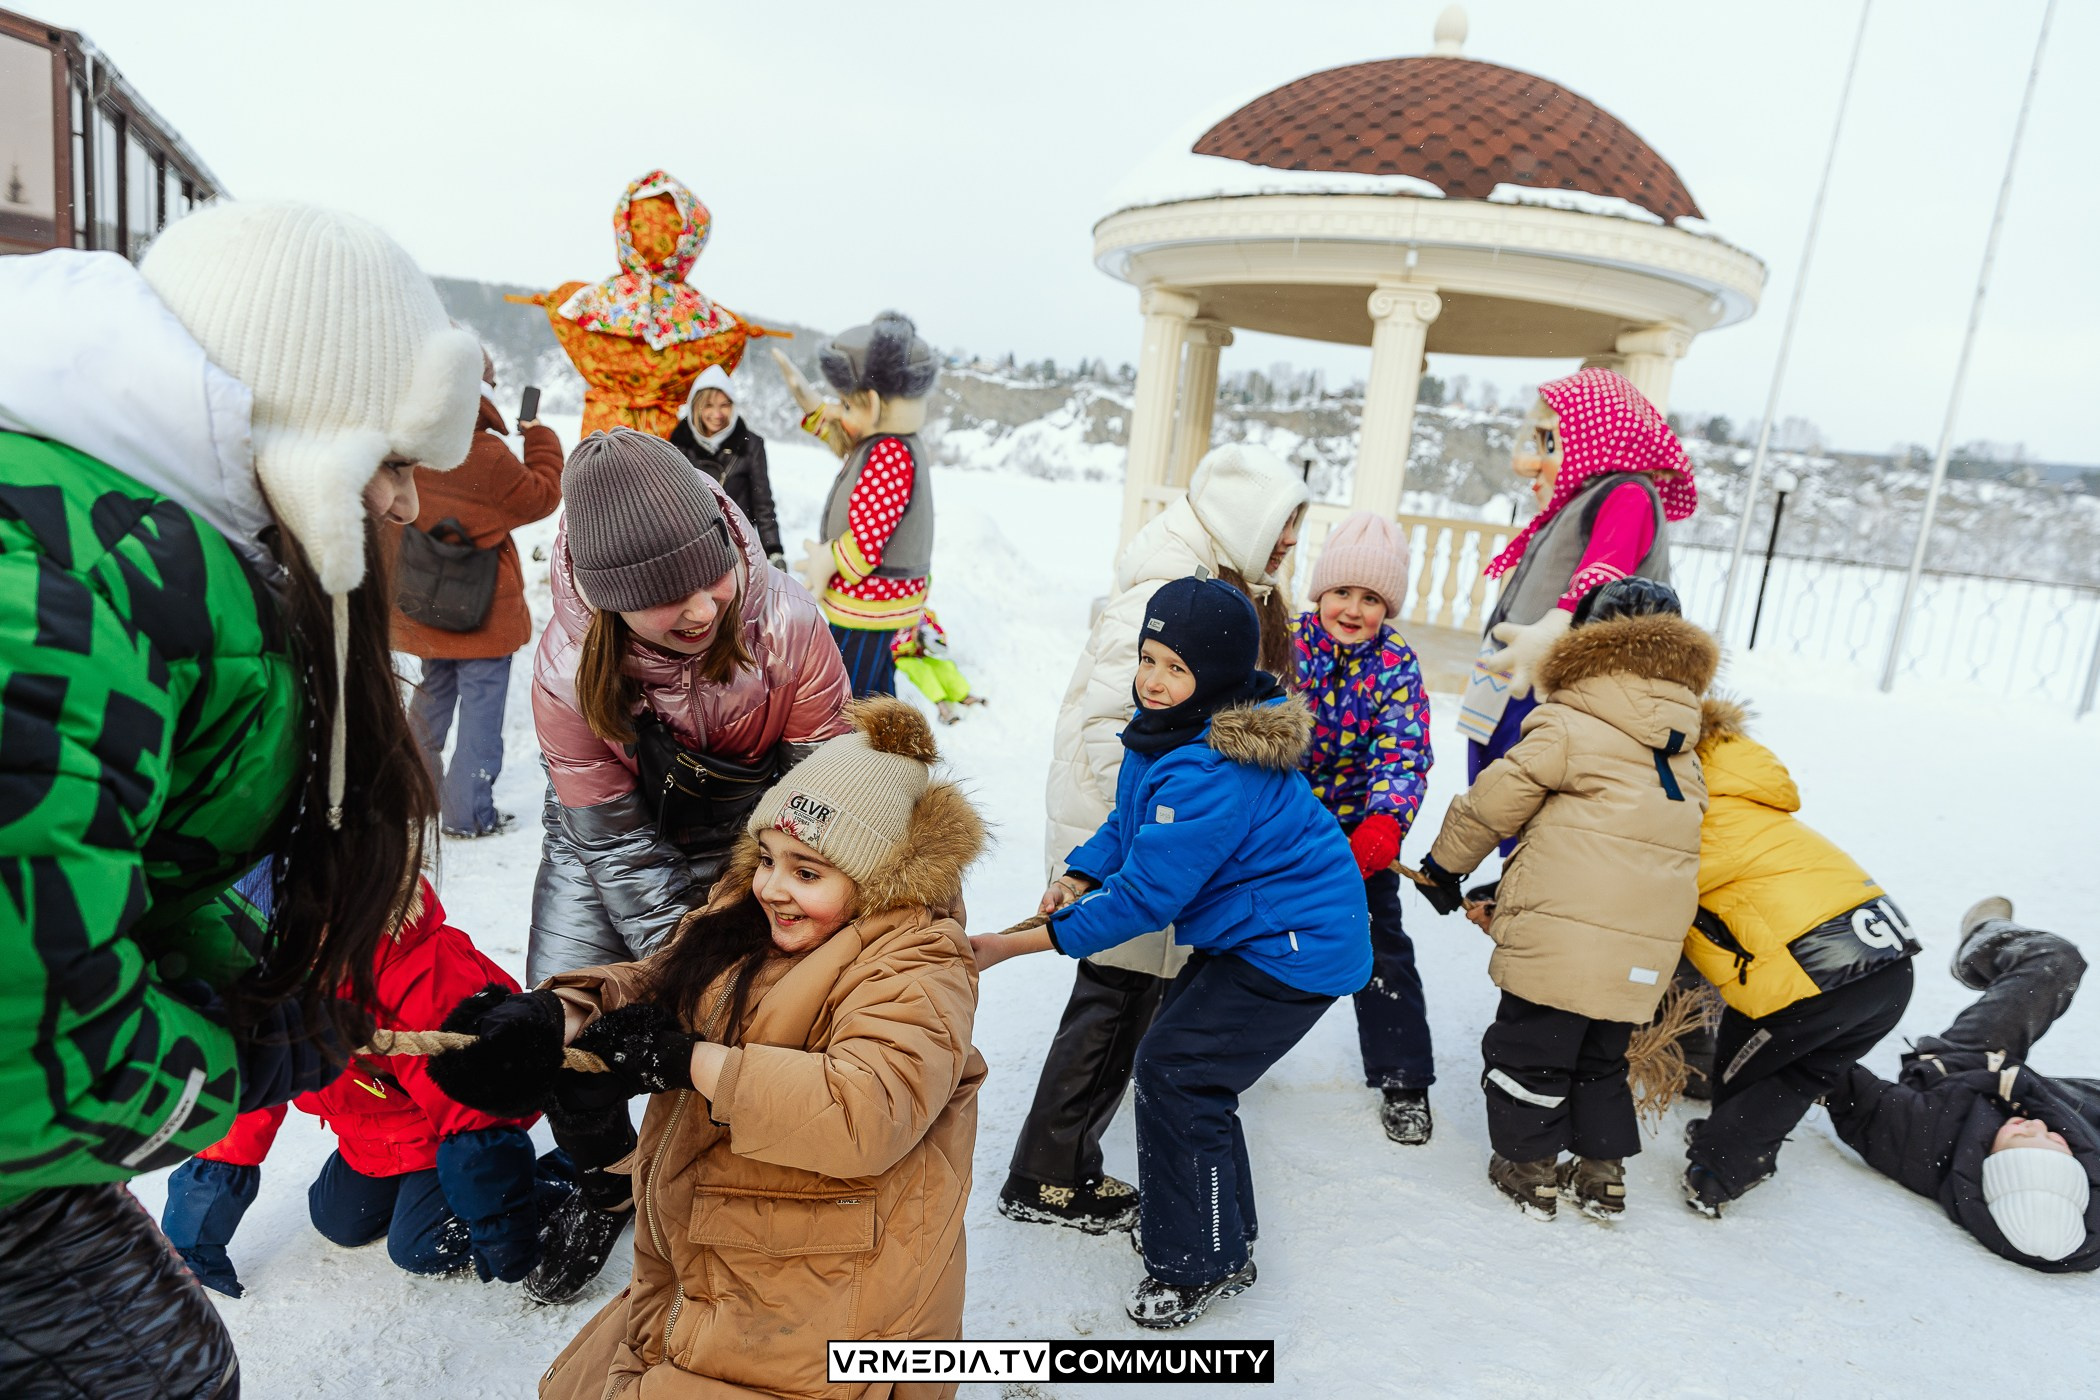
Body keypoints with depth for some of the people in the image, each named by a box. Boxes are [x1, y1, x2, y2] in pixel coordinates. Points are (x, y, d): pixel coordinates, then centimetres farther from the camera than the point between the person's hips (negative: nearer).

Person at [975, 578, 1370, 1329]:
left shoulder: (1209, 775, -33)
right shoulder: (1172, 729, -2)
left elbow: (1145, 898, -29)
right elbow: (1129, 820, 10)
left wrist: (1017, 943, -25)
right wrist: (1078, 878, -9)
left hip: (1293, 949, -10)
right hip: (1246, 933, 10)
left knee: (1174, 1072, -7)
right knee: (1184, 1063, 15)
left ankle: (1205, 1263, 12)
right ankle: (1225, 1227, 35)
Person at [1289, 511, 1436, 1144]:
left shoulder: (1397, 666, -13)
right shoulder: (1287, 641, -13)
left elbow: (1403, 753, -21)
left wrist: (1382, 827, -37)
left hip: (1358, 829, -1)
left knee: (1380, 949, 6)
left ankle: (1403, 1080, 22)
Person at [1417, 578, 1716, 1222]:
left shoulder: (1566, 726, -6)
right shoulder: (1684, 755, 15)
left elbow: (1496, 800, -6)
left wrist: (1445, 863, 11)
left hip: (1562, 932, -6)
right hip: (1647, 947, 7)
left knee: (1528, 1049, 10)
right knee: (1602, 1058, 23)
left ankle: (1527, 1167, 20)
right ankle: (1602, 1173, 31)